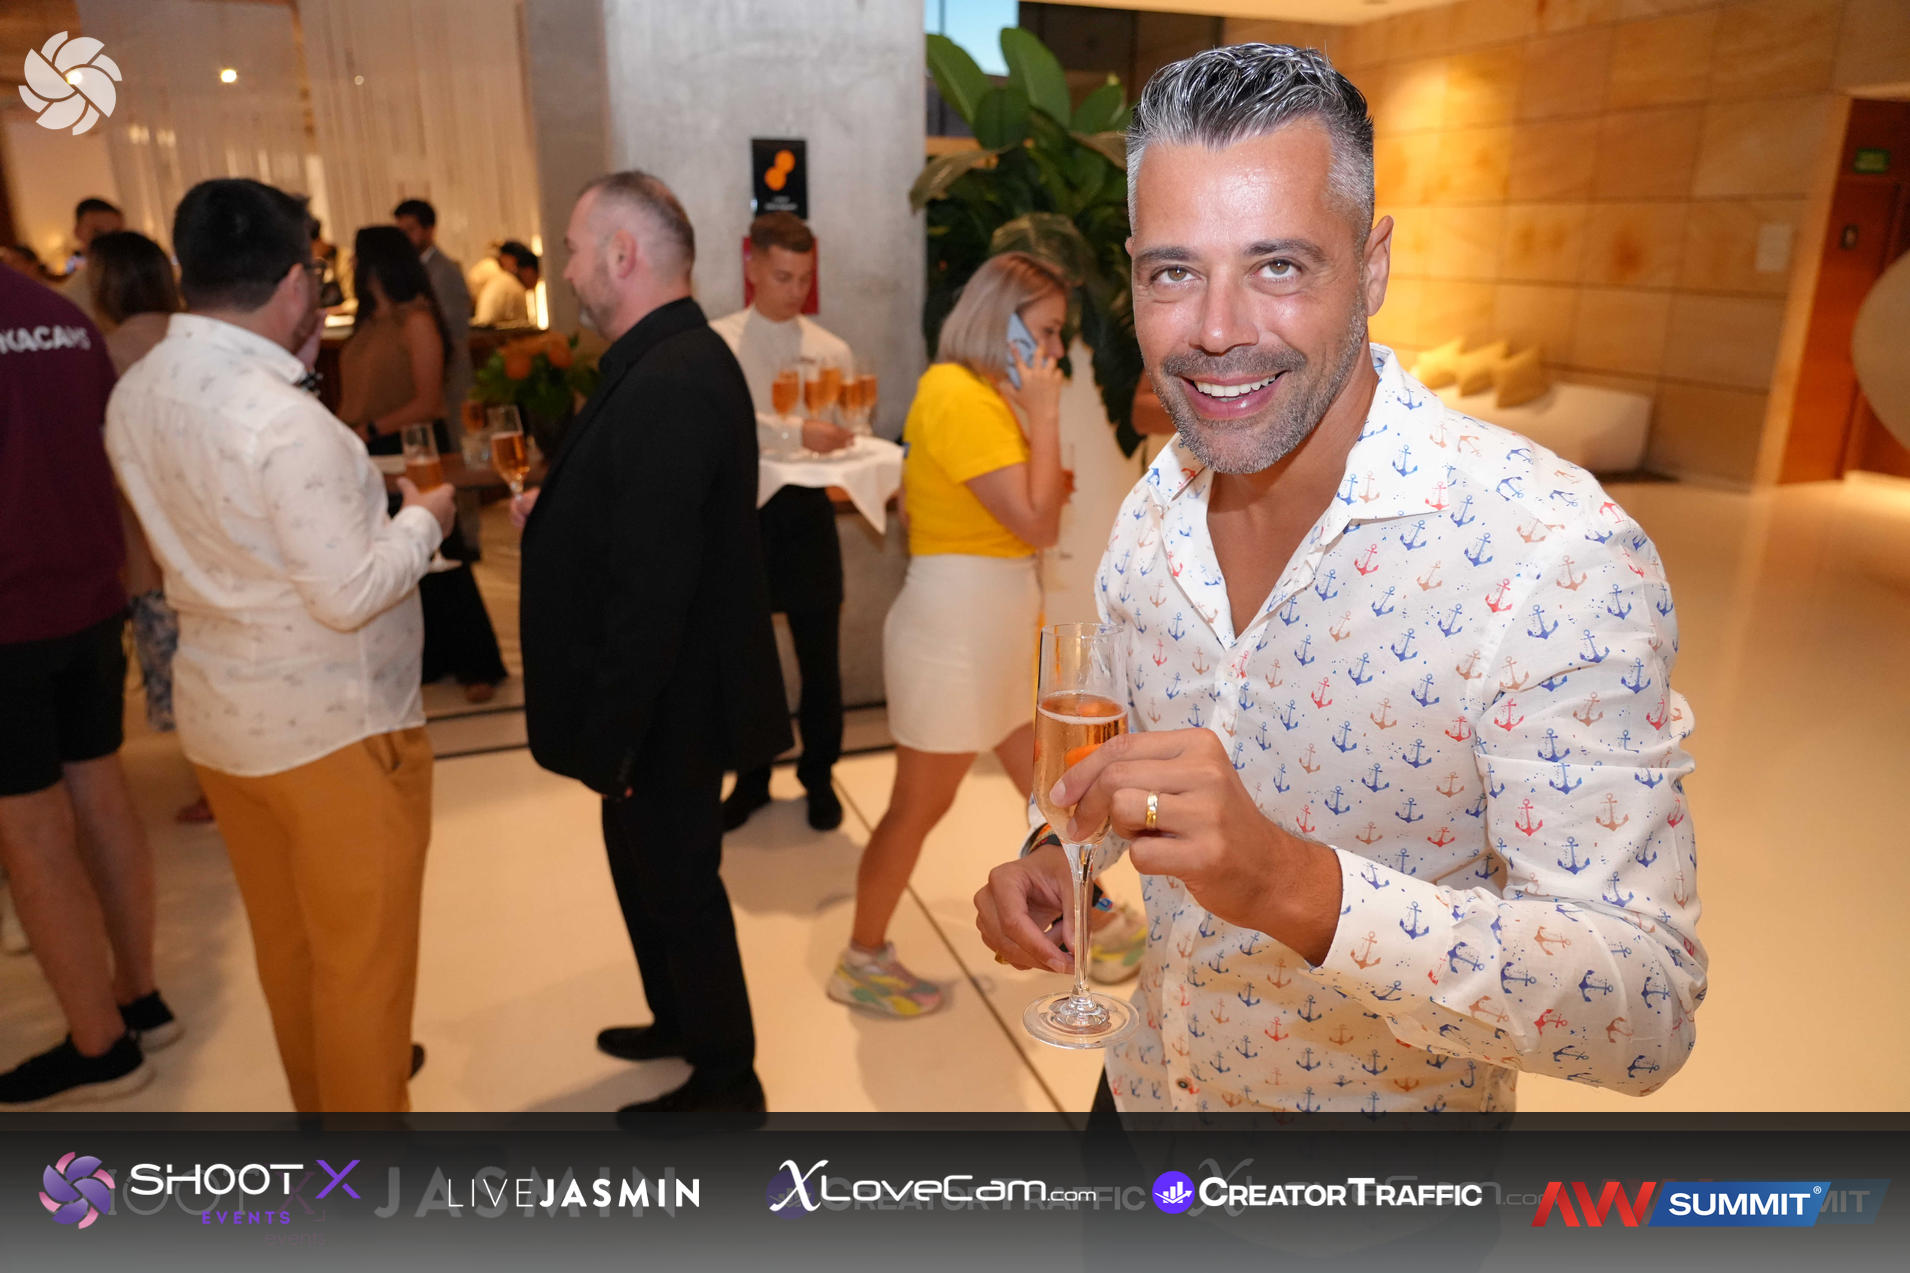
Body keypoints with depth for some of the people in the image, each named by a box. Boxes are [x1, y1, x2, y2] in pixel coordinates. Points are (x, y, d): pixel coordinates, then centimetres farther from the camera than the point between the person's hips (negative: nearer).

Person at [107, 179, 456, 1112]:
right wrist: (423, 519, -7)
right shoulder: (284, 419, -26)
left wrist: (290, 365, 8)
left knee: (285, 936, 24)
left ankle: (320, 1099, 46)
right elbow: (352, 594, -25)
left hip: (219, 713, 8)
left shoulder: (135, 395, 0)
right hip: (334, 727, -8)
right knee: (361, 954, 9)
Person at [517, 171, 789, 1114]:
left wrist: (608, 741, -23)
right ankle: (679, 1022, 48)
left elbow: (653, 591, -29)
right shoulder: (676, 361, 7)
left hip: (669, 707, -10)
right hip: (666, 693, 10)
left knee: (678, 885, 9)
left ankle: (724, 1080, 32)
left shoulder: (668, 384, -27)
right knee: (646, 868, 25)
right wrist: (555, 513, 3)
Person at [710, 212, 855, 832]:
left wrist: (841, 444, -18)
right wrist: (795, 432, -32)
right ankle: (752, 778, 32)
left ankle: (819, 776, 29)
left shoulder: (831, 351, 3)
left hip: (806, 510, 1)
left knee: (820, 656, 9)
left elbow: (849, 439, 5)